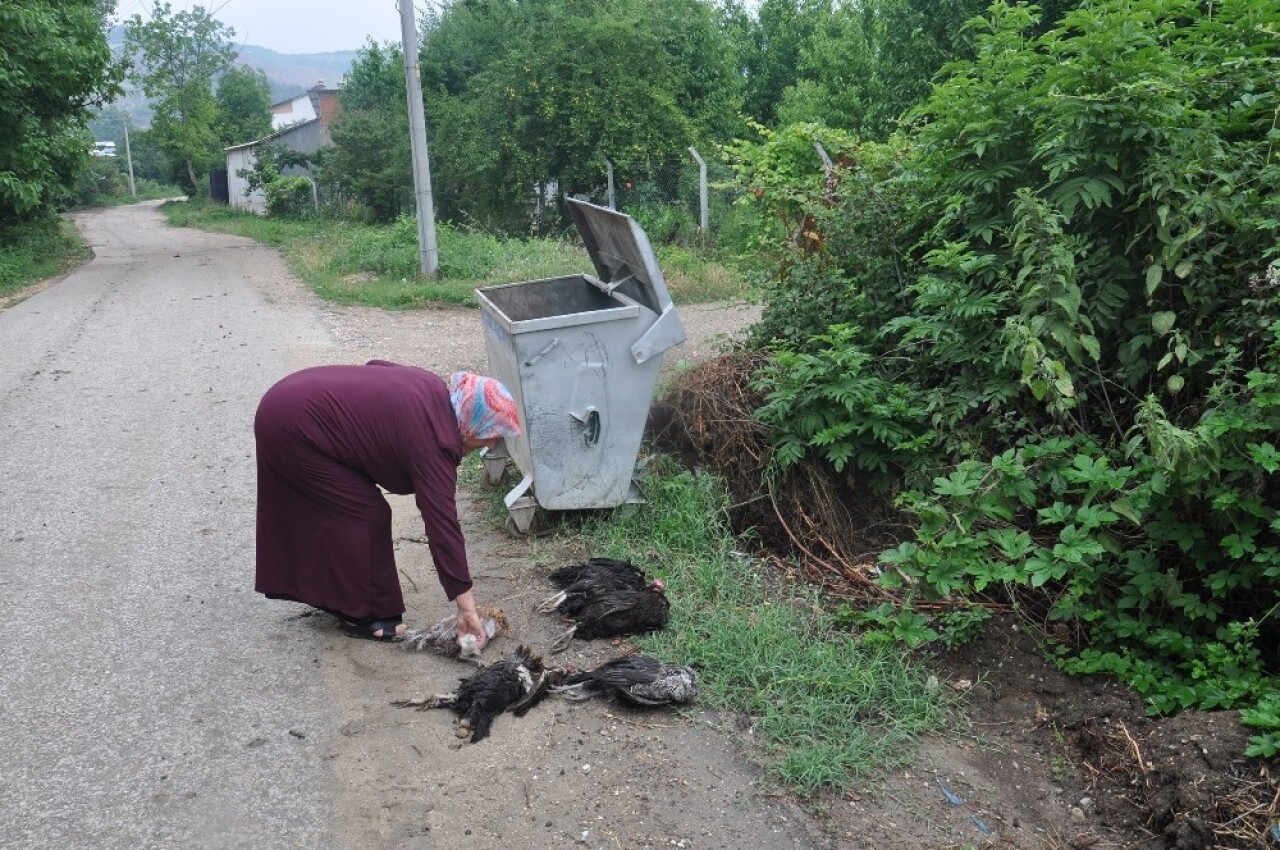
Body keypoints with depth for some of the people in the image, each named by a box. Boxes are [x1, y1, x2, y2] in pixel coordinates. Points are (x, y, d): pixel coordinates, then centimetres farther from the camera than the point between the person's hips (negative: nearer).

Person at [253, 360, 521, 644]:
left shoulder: (435, 392, 3)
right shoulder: (433, 440, -21)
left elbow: (376, 365, 19)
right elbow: (443, 524, -22)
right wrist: (467, 608, -19)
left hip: (286, 403, 10)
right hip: (295, 427, -10)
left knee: (314, 510, 21)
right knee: (366, 515, -3)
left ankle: (326, 595, 36)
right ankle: (363, 616, 9)